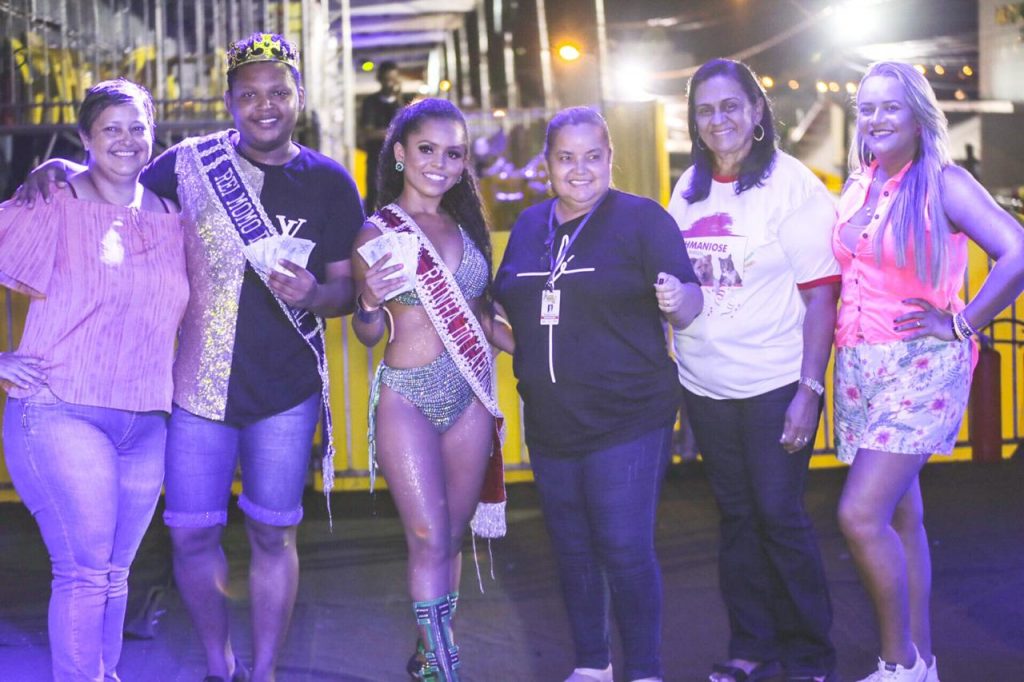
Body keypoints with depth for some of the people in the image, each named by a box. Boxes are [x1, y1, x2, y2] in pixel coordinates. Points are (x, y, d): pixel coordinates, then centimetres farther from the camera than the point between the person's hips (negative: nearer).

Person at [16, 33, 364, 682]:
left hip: (286, 389, 0)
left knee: (273, 534, 7)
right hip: (198, 384, 1)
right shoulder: (190, 163, 0)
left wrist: (313, 293, -20)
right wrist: (59, 171, -10)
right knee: (192, 534, 4)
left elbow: (346, 287, 2)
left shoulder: (329, 183, 1)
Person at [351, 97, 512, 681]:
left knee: (454, 536, 10)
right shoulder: (377, 231, -4)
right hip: (408, 396, -5)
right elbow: (369, 335, -3)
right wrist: (370, 303, -24)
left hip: (471, 394, 5)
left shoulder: (466, 226, 10)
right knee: (429, 539, -6)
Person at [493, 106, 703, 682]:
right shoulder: (530, 226, 10)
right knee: (572, 549, 15)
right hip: (550, 424, 6)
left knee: (626, 549, -7)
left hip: (627, 420, -6)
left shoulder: (643, 218, -6)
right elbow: (507, 307, 22)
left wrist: (679, 299, -30)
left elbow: (690, 305, -10)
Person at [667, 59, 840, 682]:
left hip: (775, 384, -5)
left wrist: (809, 389, -16)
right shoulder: (690, 188, 8)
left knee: (780, 515, -2)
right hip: (706, 386, 5)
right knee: (737, 516, 12)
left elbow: (820, 295, -12)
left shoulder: (792, 185, -9)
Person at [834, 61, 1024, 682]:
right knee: (902, 519, 10)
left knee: (861, 515, -15)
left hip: (920, 367, -7)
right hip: (859, 367, 7)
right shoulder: (858, 188, 11)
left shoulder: (943, 182, -9)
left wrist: (962, 323, -14)